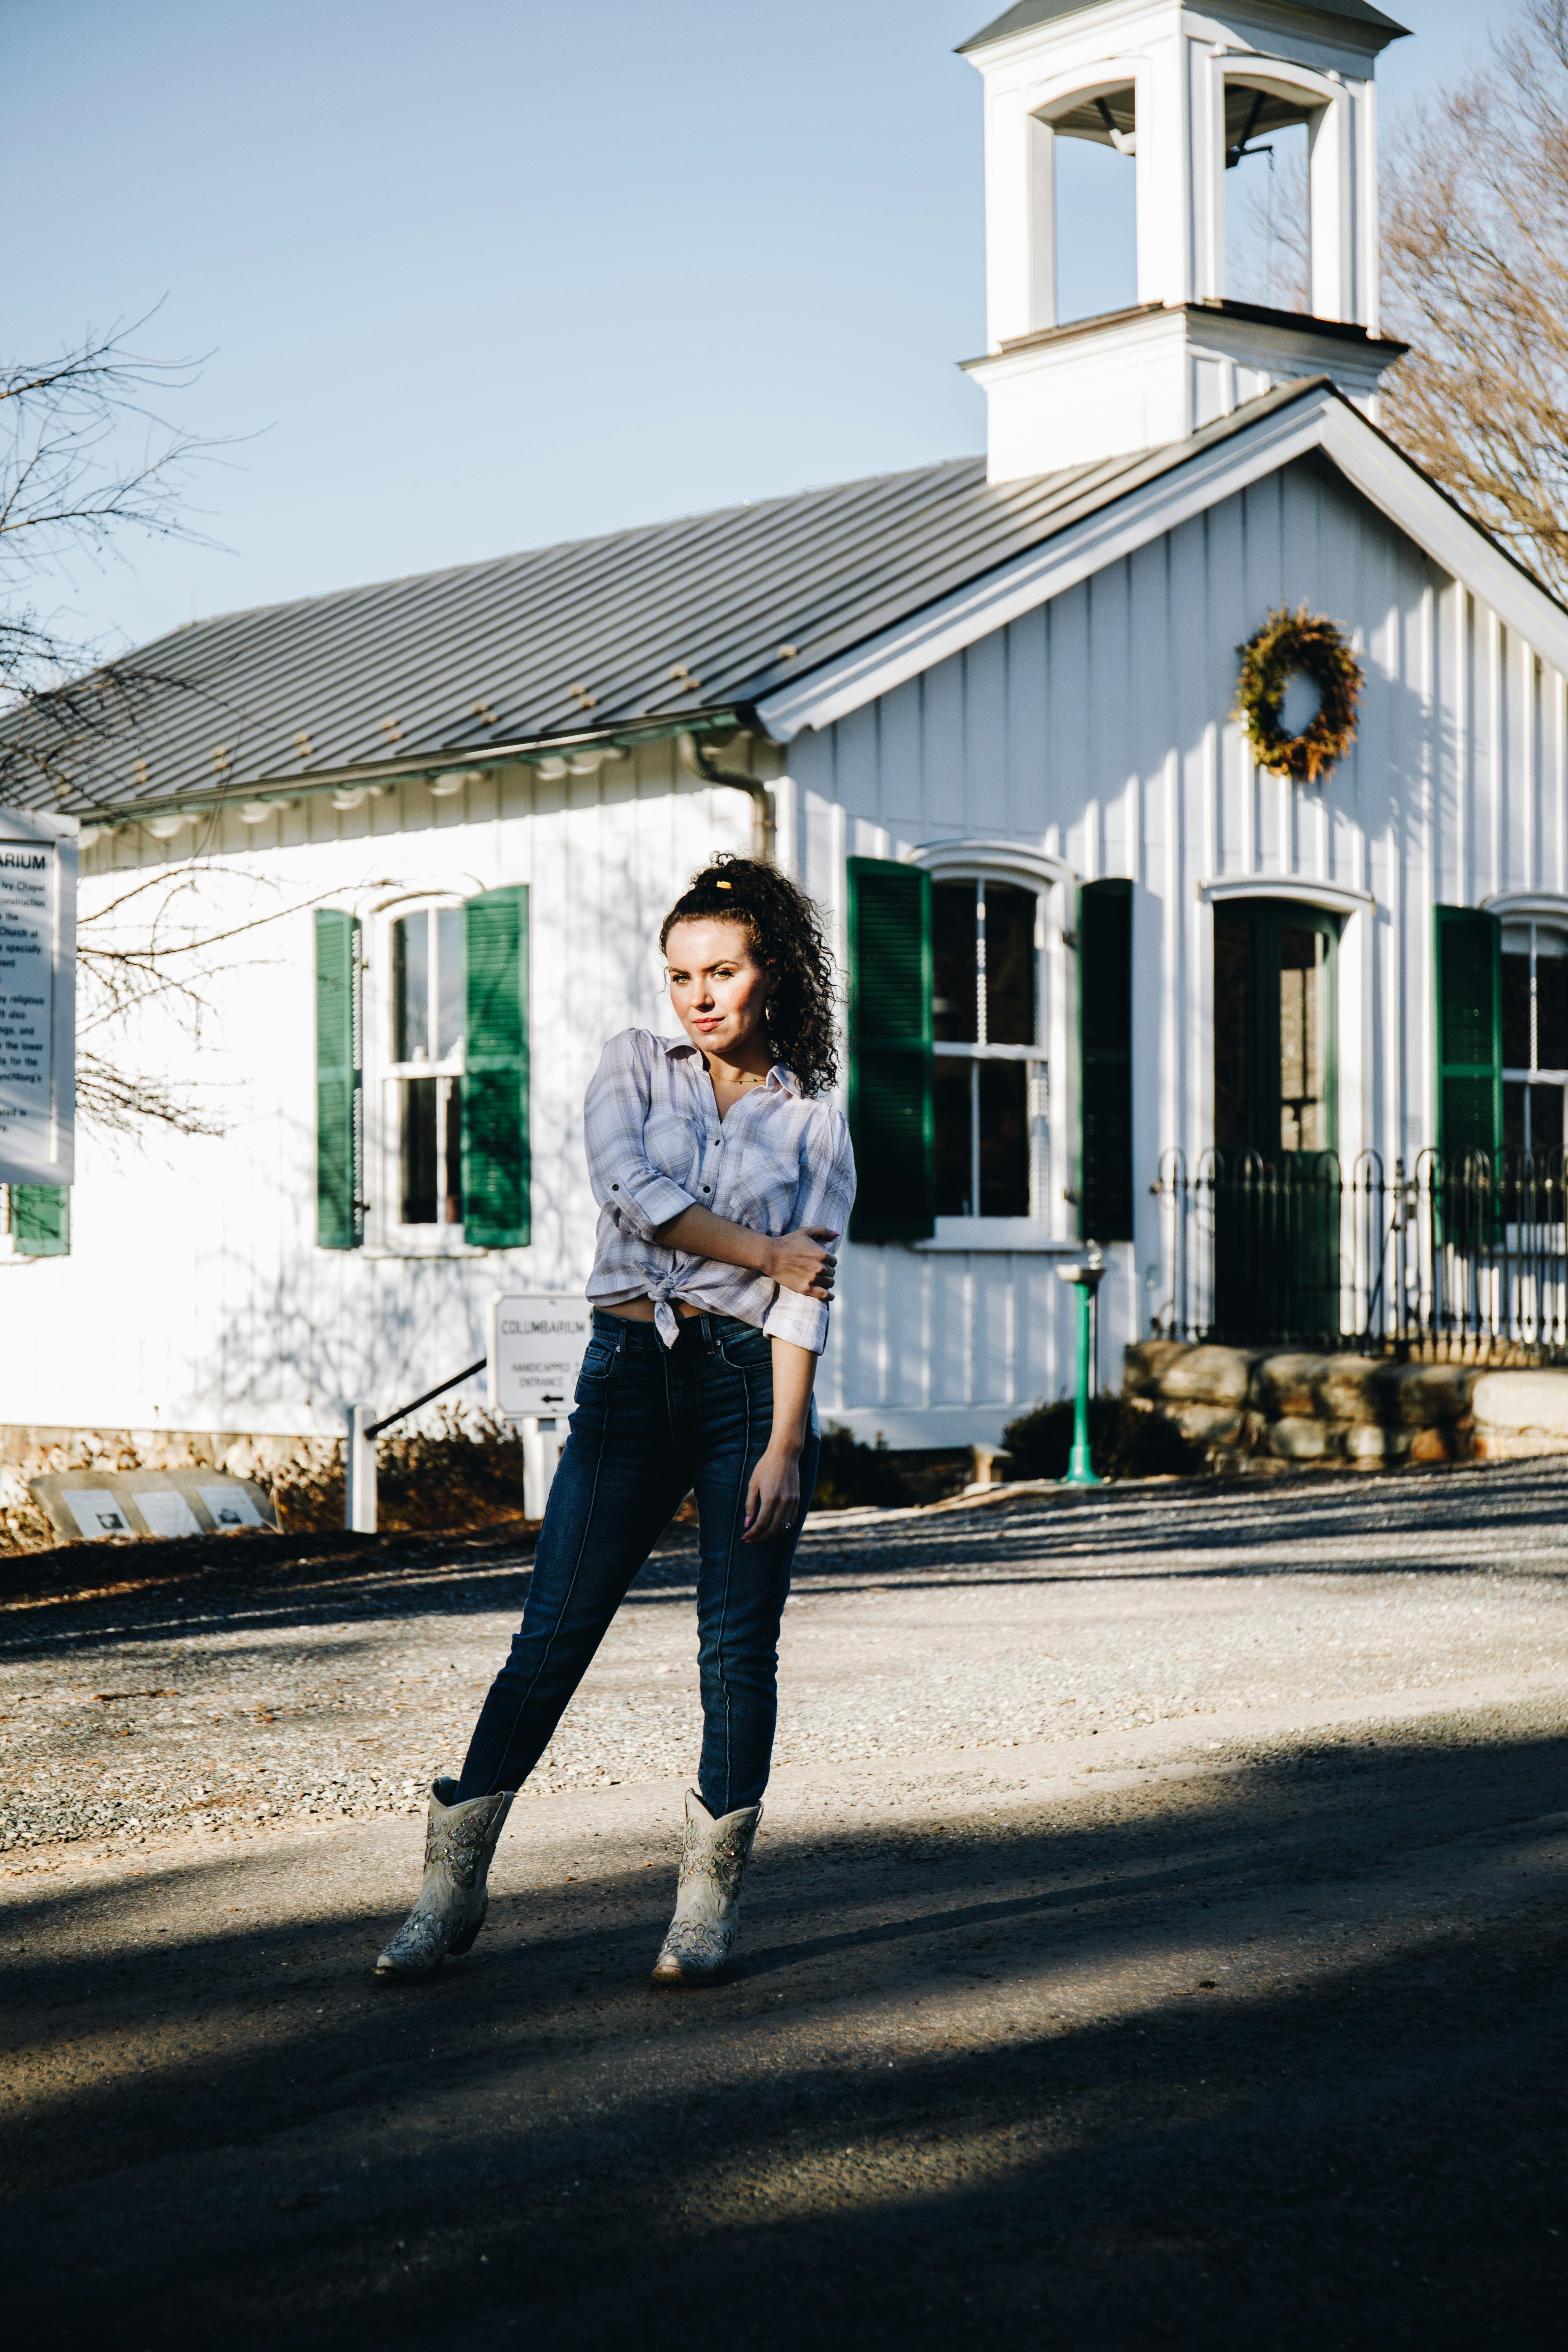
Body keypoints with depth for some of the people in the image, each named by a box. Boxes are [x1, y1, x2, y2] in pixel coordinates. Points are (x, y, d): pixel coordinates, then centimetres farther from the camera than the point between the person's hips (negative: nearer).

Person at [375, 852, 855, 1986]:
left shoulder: (816, 1124, 7)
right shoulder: (634, 1064, 9)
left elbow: (805, 1295, -2)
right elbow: (630, 1189, -10)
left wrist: (787, 1442, -12)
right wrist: (764, 1250, -7)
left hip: (751, 1379, 0)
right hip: (630, 1374, 0)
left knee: (738, 1647, -1)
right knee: (553, 1635, -2)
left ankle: (709, 1904, 11)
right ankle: (452, 1889, 4)